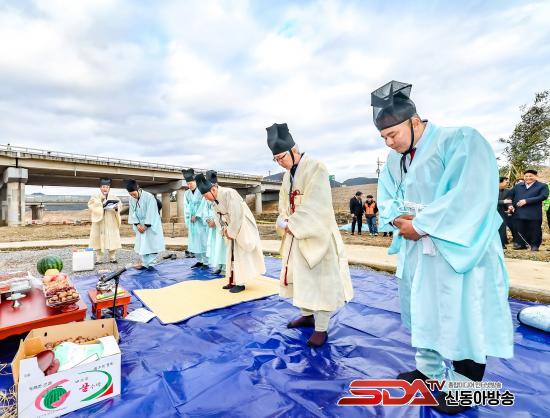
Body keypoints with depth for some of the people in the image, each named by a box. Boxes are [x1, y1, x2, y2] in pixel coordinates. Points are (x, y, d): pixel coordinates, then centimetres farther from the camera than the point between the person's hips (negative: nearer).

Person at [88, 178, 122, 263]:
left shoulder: (113, 196, 9)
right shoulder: (95, 196, 3)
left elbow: (120, 204, 4)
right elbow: (91, 205, -10)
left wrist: (116, 207, -17)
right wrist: (101, 205, -22)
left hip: (111, 222, 1)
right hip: (99, 221, -1)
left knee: (112, 239, 2)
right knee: (100, 239, 1)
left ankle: (112, 257, 11)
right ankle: (99, 258, 10)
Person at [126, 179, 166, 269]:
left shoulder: (149, 197, -20)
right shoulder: (131, 199, -1)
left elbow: (151, 213, -20)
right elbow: (132, 213, 2)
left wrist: (146, 226, -18)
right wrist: (137, 224, -10)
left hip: (151, 225, -6)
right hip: (140, 226, 6)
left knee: (153, 244, -4)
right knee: (141, 245, 7)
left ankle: (151, 264, 4)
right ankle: (145, 263, 17)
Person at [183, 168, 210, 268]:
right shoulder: (186, 193, 11)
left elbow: (203, 205, -11)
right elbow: (185, 206, 8)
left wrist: (196, 216, -12)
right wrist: (189, 217, -5)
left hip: (201, 220, -5)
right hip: (191, 221, 5)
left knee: (203, 241, -5)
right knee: (194, 241, 7)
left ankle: (206, 262, 1)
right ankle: (199, 261, 18)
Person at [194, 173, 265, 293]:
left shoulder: (229, 193, -25)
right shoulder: (214, 199, 1)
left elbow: (236, 215, -26)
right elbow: (219, 215, 10)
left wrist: (231, 232, -19)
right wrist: (225, 230, -5)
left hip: (242, 227, -8)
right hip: (232, 228, 8)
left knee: (241, 255, -4)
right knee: (231, 255, 10)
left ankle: (241, 283, 5)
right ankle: (233, 281, 20)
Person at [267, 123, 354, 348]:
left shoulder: (316, 168, -13)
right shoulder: (287, 176, 11)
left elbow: (315, 206, -20)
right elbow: (284, 205, 13)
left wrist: (291, 224, -17)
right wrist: (284, 222, -6)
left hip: (315, 236, -8)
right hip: (295, 237, 8)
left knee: (319, 280, 2)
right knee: (299, 277, 17)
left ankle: (321, 328, 16)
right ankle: (307, 315, 36)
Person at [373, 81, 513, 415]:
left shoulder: (461, 141, -13)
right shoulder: (395, 159, 7)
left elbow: (470, 196, -23)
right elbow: (387, 198, 9)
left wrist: (421, 224, -21)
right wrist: (399, 218, -12)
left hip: (458, 251, -6)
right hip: (415, 250, 7)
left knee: (463, 319, 6)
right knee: (422, 311, 17)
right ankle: (431, 369, 37)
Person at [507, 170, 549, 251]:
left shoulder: (542, 186, 4)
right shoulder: (518, 186, 16)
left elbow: (543, 196, -11)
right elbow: (510, 195, 17)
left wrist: (526, 201, -18)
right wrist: (511, 205, 0)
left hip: (534, 213, -3)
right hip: (520, 213, 3)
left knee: (535, 230, 3)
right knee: (521, 230, 8)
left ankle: (535, 245, 15)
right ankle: (522, 244, 19)